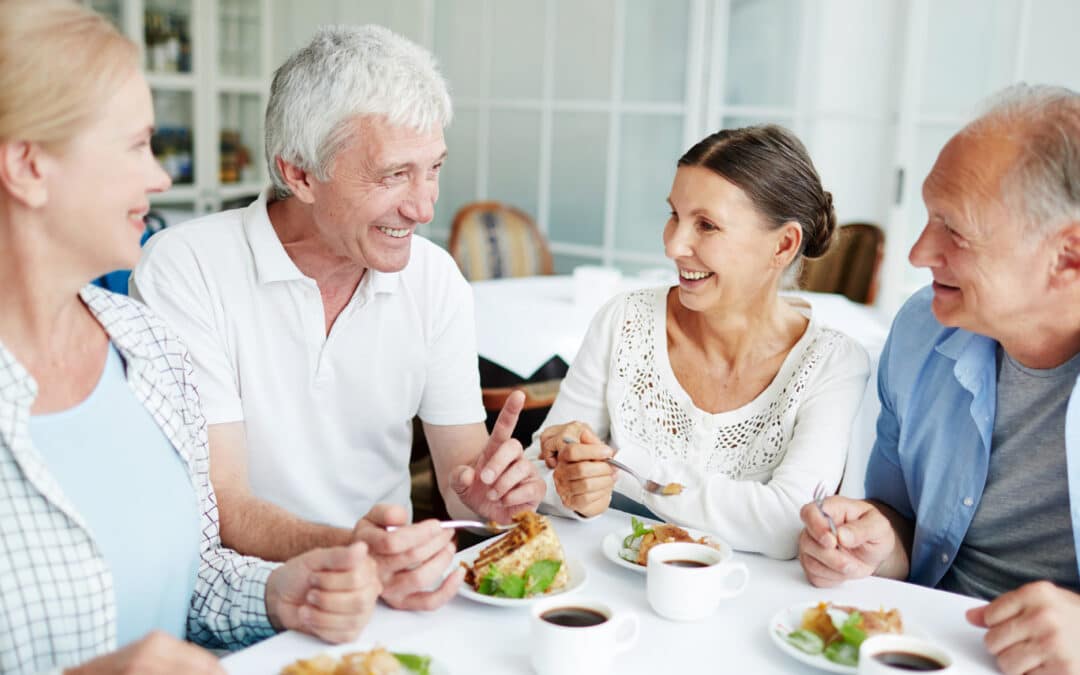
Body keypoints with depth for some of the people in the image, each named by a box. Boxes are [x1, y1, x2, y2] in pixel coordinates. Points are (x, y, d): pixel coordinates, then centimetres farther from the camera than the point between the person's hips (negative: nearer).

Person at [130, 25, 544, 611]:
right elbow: (217, 507, -19)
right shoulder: (184, 270, -14)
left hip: (392, 591, 6)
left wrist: (487, 490, -20)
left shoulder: (435, 277, 2)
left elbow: (460, 464, 3)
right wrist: (344, 553, -38)